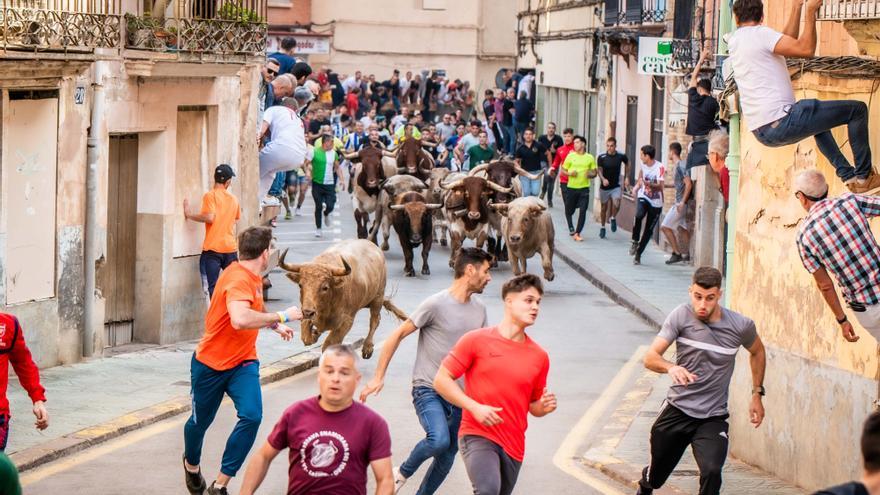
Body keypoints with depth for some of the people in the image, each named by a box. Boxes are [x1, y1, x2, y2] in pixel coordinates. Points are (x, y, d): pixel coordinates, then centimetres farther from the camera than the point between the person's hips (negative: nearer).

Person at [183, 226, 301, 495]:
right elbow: (240, 319, -44)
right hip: (211, 363, -7)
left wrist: (275, 325, 15)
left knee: (252, 416, -16)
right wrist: (281, 317, -35)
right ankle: (191, 464, 48)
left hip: (243, 362, 7)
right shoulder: (238, 279, -25)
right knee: (201, 420, 14)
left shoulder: (253, 277, 3)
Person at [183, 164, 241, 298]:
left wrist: (189, 215, -9)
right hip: (231, 248, 5)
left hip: (213, 248, -5)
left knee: (213, 286, -6)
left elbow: (209, 217, -19)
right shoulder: (234, 199, 11)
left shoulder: (210, 195, -6)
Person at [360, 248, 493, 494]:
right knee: (439, 439, -27)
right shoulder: (436, 304, -13)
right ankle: (402, 472, -1)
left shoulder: (479, 309, 8)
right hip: (428, 389, -7)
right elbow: (398, 335, -8)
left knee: (448, 454, 9)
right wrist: (378, 377, -9)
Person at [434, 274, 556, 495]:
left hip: (514, 445, 5)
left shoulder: (539, 356, 10)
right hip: (477, 436, -5)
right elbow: (441, 380, -2)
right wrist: (475, 407, -14)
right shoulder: (477, 340, -2)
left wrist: (544, 407, -3)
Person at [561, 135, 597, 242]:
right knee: (569, 210, 10)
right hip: (571, 187, 1)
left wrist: (591, 174, -12)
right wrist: (570, 173, -14)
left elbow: (594, 172, 11)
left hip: (584, 188, -1)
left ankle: (577, 233, -2)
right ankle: (571, 228, 35)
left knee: (583, 211, -9)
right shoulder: (570, 156, 2)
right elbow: (563, 171, 6)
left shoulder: (590, 158, 4)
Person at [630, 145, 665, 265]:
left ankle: (638, 254, 17)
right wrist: (637, 187, 4)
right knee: (639, 215, -30)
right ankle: (635, 241, -13)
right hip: (643, 197, 3)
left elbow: (659, 186, -25)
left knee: (648, 230, 4)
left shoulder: (660, 168, -17)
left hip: (656, 202, -3)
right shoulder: (643, 165, 2)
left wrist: (647, 183, -39)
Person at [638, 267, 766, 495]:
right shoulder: (681, 316, -11)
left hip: (713, 418, -1)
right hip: (677, 410, 1)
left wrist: (757, 394, 12)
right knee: (656, 475, 17)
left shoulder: (741, 325, -8)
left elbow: (757, 352, 16)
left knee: (711, 472, -26)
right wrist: (670, 368, -40)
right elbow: (650, 357, -18)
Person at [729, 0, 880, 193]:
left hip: (761, 132, 9)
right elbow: (806, 49, -17)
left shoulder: (734, 42, 16)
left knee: (818, 118, 38)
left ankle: (847, 175, 30)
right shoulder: (759, 34, -10)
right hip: (780, 123, -9)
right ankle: (864, 175, 6)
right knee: (857, 109, 0)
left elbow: (789, 42, 25)